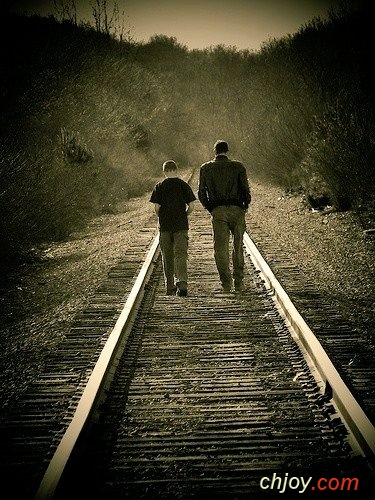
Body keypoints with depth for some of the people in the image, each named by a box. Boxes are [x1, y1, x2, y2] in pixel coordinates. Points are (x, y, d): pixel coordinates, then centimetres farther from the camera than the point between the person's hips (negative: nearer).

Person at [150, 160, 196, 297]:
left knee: (167, 257, 10)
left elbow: (157, 207, -5)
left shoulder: (159, 186, 0)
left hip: (165, 226, 0)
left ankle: (170, 287, 16)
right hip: (181, 225, 0)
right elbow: (191, 206, -1)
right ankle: (182, 283, -21)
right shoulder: (184, 185, 1)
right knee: (181, 255, -2)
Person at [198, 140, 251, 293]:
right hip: (236, 210, 0)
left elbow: (201, 193, 6)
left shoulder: (205, 168, 6)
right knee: (238, 247, 12)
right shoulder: (238, 167, 2)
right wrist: (245, 206, 13)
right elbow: (246, 190, -1)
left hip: (217, 211, 0)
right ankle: (238, 283, 13)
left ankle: (226, 284, -5)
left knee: (221, 248, 2)